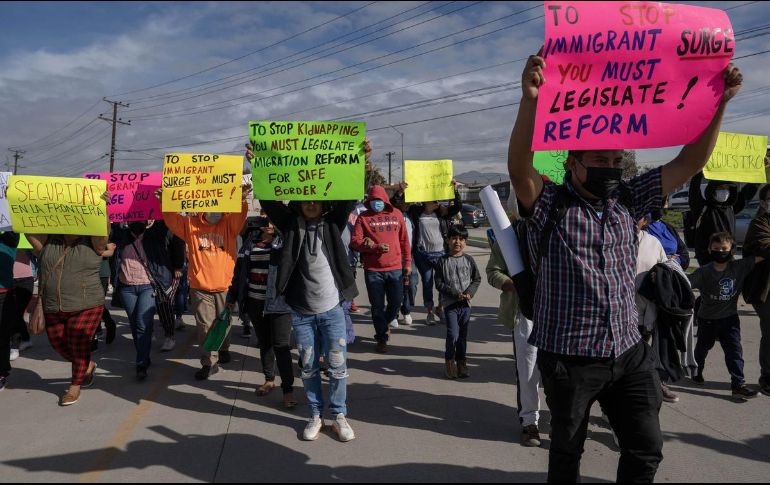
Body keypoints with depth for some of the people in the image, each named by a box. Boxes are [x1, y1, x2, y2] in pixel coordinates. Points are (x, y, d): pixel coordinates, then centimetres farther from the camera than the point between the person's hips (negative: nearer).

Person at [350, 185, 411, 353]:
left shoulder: (396, 214, 7)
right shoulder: (363, 217, -1)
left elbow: (404, 240, 10)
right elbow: (355, 242, -8)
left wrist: (408, 262, 10)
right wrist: (376, 247, -19)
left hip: (395, 268, 2)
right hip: (373, 269, -2)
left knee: (396, 302, 8)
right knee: (378, 306, 5)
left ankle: (382, 326, 37)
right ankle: (382, 338, 22)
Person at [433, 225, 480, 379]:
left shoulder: (469, 259, 3)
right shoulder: (443, 261, -4)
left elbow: (477, 279, 8)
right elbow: (439, 283, -6)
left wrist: (469, 292, -9)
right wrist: (456, 294, -14)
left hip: (465, 303, 3)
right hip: (450, 303, -3)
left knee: (463, 335, 9)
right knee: (453, 334, -10)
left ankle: (461, 361, 24)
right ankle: (449, 361, 11)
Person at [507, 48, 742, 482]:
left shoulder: (628, 200, 4)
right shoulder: (549, 205, -10)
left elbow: (689, 163, 3)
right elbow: (519, 169, -30)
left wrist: (720, 102, -6)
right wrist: (530, 100, -44)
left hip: (629, 351, 5)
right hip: (569, 355, -4)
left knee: (646, 449, 12)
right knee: (568, 449, 14)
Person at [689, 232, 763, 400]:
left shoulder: (739, 267, -8)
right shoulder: (703, 272, -16)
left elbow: (759, 257, -8)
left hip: (730, 318, 1)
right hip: (707, 318, -1)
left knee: (734, 350, -6)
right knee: (703, 347, 20)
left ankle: (738, 385, -2)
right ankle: (697, 371, 45)